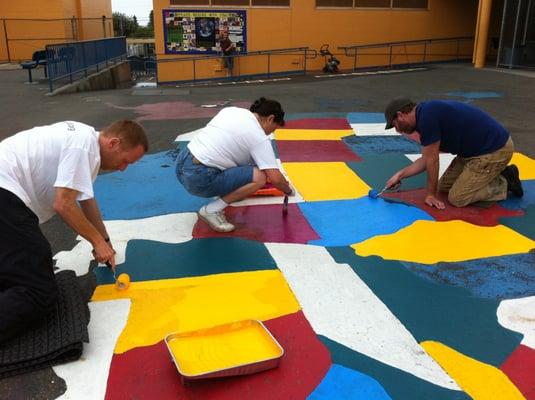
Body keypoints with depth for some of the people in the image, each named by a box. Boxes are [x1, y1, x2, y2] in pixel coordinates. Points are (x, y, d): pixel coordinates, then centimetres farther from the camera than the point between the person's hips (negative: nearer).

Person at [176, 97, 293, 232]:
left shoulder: (230, 110, 14)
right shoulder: (260, 138, -7)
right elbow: (275, 179, -11)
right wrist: (288, 190, 11)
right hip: (198, 179, -9)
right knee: (259, 177, -14)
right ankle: (211, 210, -6)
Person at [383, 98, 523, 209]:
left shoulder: (427, 117, -22)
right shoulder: (426, 113, 8)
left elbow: (432, 160, -15)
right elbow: (426, 159, 17)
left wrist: (431, 194, -5)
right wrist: (400, 174, 17)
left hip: (495, 150, -10)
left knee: (457, 198, -7)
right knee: (444, 186, 15)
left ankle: (504, 183, 6)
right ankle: (495, 175, 19)